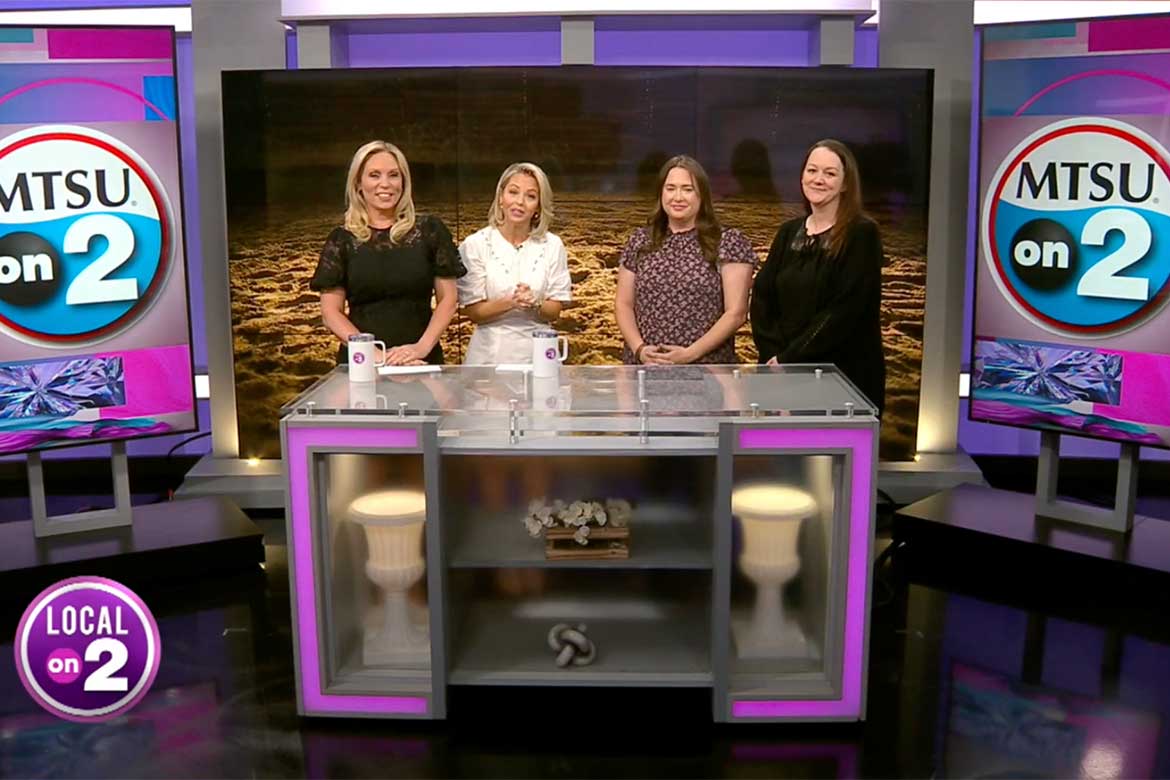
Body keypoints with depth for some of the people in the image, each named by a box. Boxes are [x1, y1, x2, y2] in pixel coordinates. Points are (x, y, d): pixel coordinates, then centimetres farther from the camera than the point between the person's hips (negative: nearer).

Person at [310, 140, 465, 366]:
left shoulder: (429, 230, 4)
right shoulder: (342, 240, 5)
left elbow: (447, 299, 4)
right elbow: (331, 312, 1)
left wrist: (423, 347, -12)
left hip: (420, 361, 0)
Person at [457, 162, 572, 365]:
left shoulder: (552, 245, 0)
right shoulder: (475, 245, -4)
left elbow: (554, 311, 2)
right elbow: (472, 312, -5)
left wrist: (534, 304, -19)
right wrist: (510, 302, -22)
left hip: (538, 353, 2)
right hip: (490, 354, -1)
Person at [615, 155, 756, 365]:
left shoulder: (728, 243, -1)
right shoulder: (640, 242, 9)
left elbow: (736, 313, -5)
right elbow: (623, 305, 9)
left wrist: (690, 354, -14)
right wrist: (639, 348, -8)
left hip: (705, 372, -2)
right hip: (644, 368, 3)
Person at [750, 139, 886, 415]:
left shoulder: (862, 234, -6)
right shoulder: (788, 232, 11)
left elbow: (846, 308, -15)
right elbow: (762, 297, 6)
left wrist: (789, 358, -16)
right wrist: (773, 354, -9)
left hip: (846, 374, -4)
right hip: (784, 372, 5)